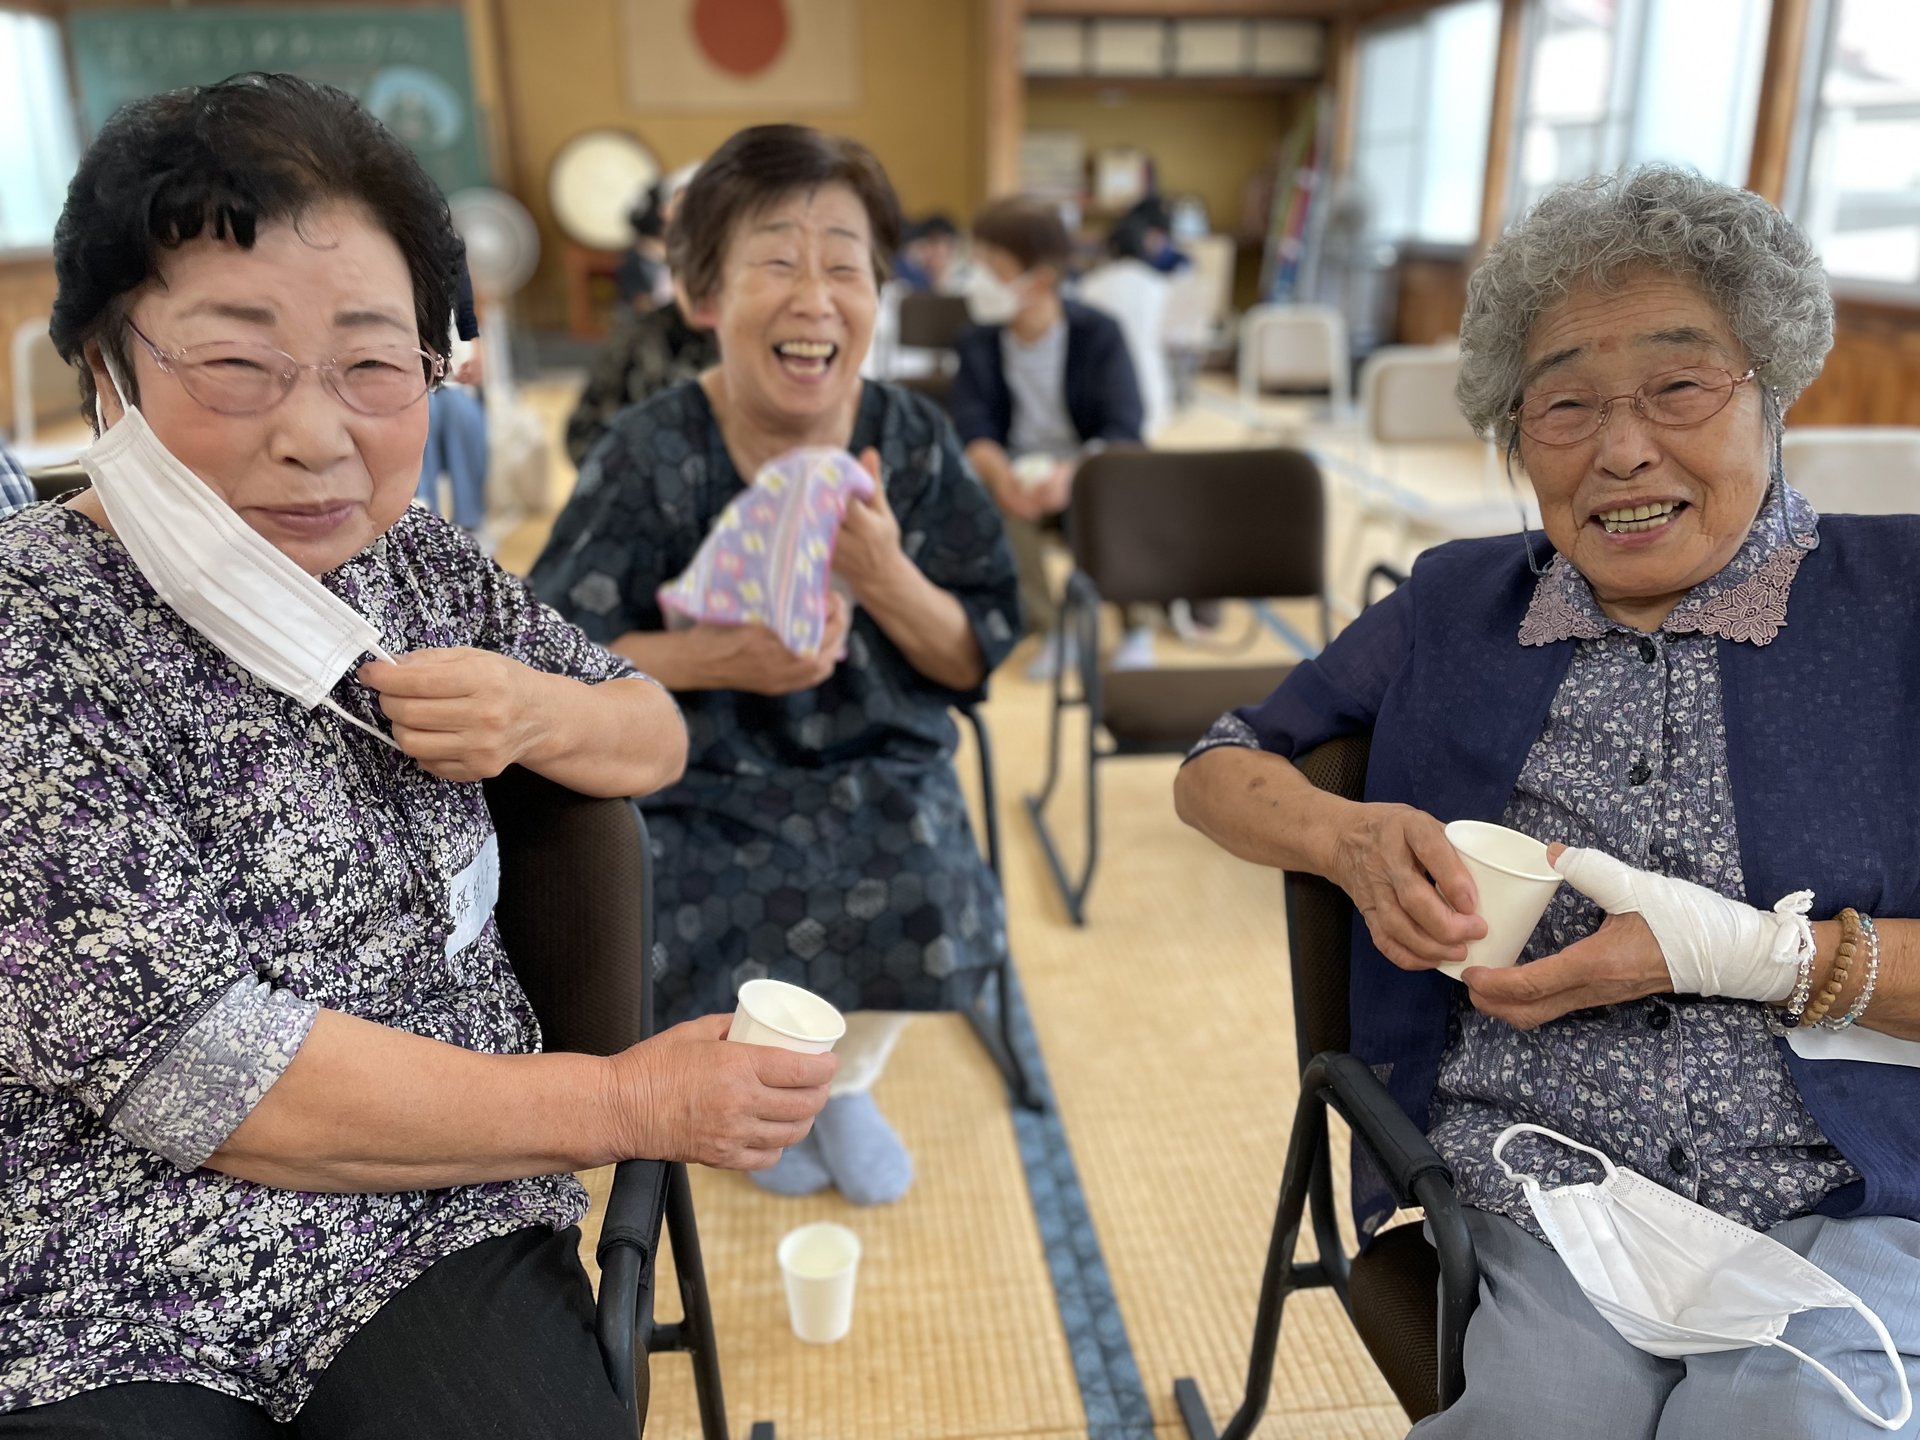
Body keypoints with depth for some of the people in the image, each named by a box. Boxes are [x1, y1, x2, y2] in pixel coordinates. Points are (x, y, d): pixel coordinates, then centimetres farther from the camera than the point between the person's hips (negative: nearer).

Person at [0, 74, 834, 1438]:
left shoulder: (424, 561, 3)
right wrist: (629, 1103, -16)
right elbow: (189, 1066, -18)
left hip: (444, 1230, 4)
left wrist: (541, 715, -11)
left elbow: (659, 738, 13)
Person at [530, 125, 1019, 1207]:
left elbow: (978, 660, -4)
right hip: (703, 780, -1)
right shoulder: (652, 457, -12)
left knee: (921, 911, -23)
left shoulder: (915, 442, -6)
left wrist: (883, 575, -24)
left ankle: (844, 1078, 15)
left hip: (879, 766, 2)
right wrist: (718, 658, -25)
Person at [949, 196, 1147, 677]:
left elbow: (1123, 428, -18)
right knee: (995, 497, -32)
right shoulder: (978, 344, -1)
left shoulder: (1099, 333, -9)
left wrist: (1073, 472, -40)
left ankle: (1137, 625, -5)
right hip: (1019, 471, 2)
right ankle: (1051, 628, -12)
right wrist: (999, 472, -36)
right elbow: (972, 426, -12)